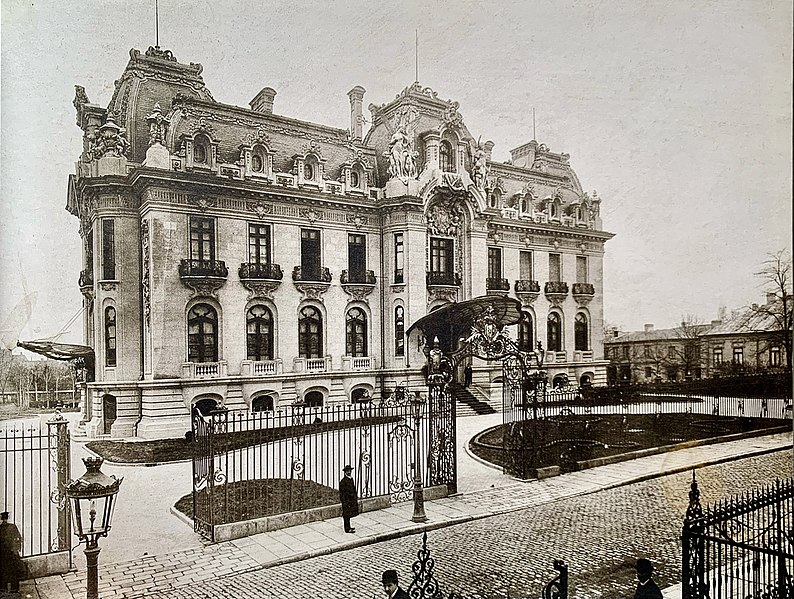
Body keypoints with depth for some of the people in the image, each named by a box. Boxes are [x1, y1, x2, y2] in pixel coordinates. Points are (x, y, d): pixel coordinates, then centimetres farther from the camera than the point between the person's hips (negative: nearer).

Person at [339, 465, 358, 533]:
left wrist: (356, 497, 18)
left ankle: (348, 527, 28)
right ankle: (347, 529, 7)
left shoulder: (351, 479, 9)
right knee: (346, 514, -1)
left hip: (352, 499, 8)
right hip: (346, 500, -8)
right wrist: (344, 502, -18)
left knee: (349, 514, 17)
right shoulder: (343, 481, -17)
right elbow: (342, 492, -16)